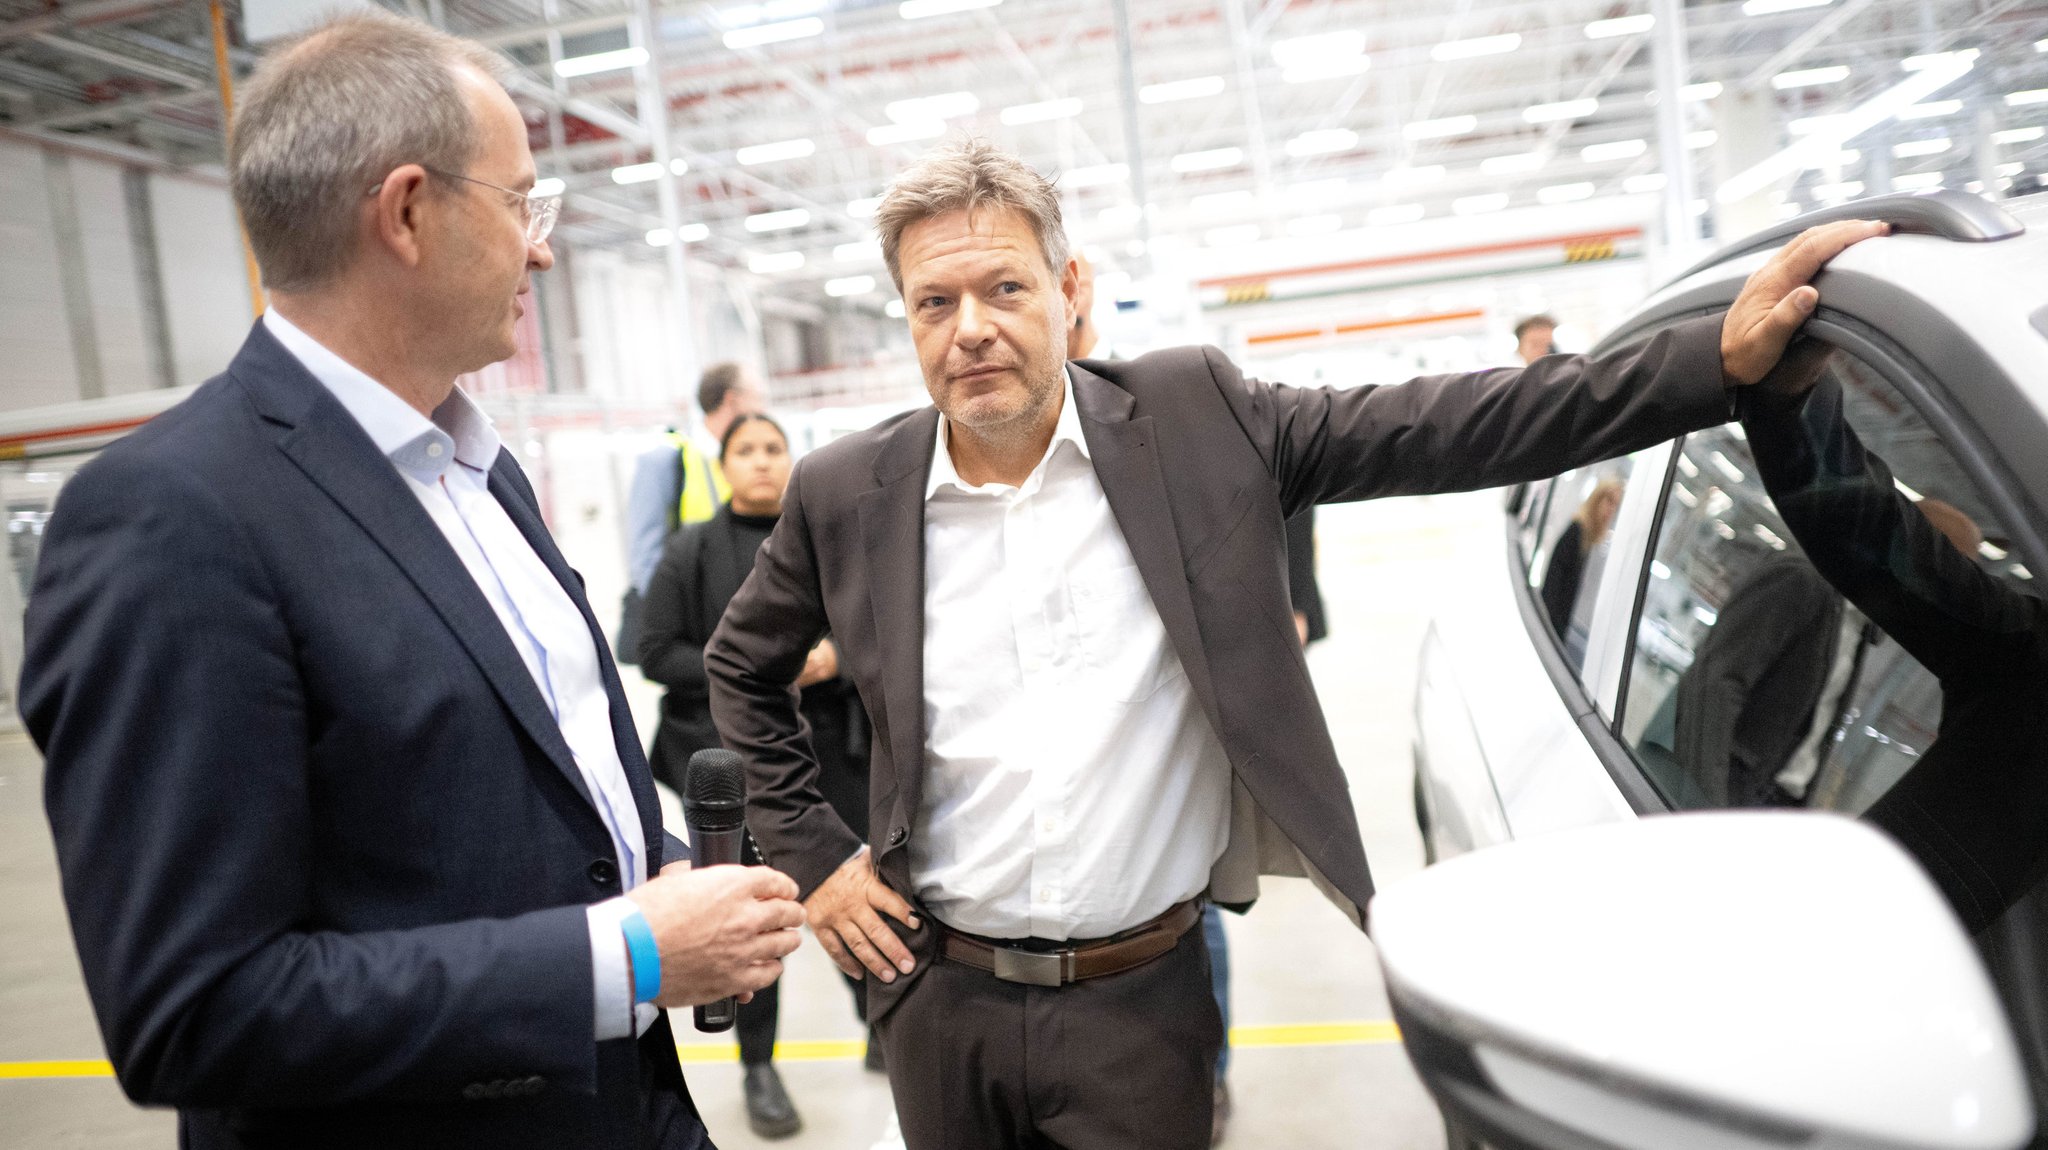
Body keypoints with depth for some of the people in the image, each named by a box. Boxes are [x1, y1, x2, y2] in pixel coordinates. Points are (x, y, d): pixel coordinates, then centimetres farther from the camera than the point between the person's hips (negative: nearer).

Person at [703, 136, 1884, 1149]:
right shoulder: (846, 493, -4)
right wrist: (813, 855, 3)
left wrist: (1723, 356, -16)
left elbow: (1444, 428, -10)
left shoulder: (1194, 420, -7)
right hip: (942, 999, 2)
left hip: (1142, 1003, -1)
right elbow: (744, 666, 11)